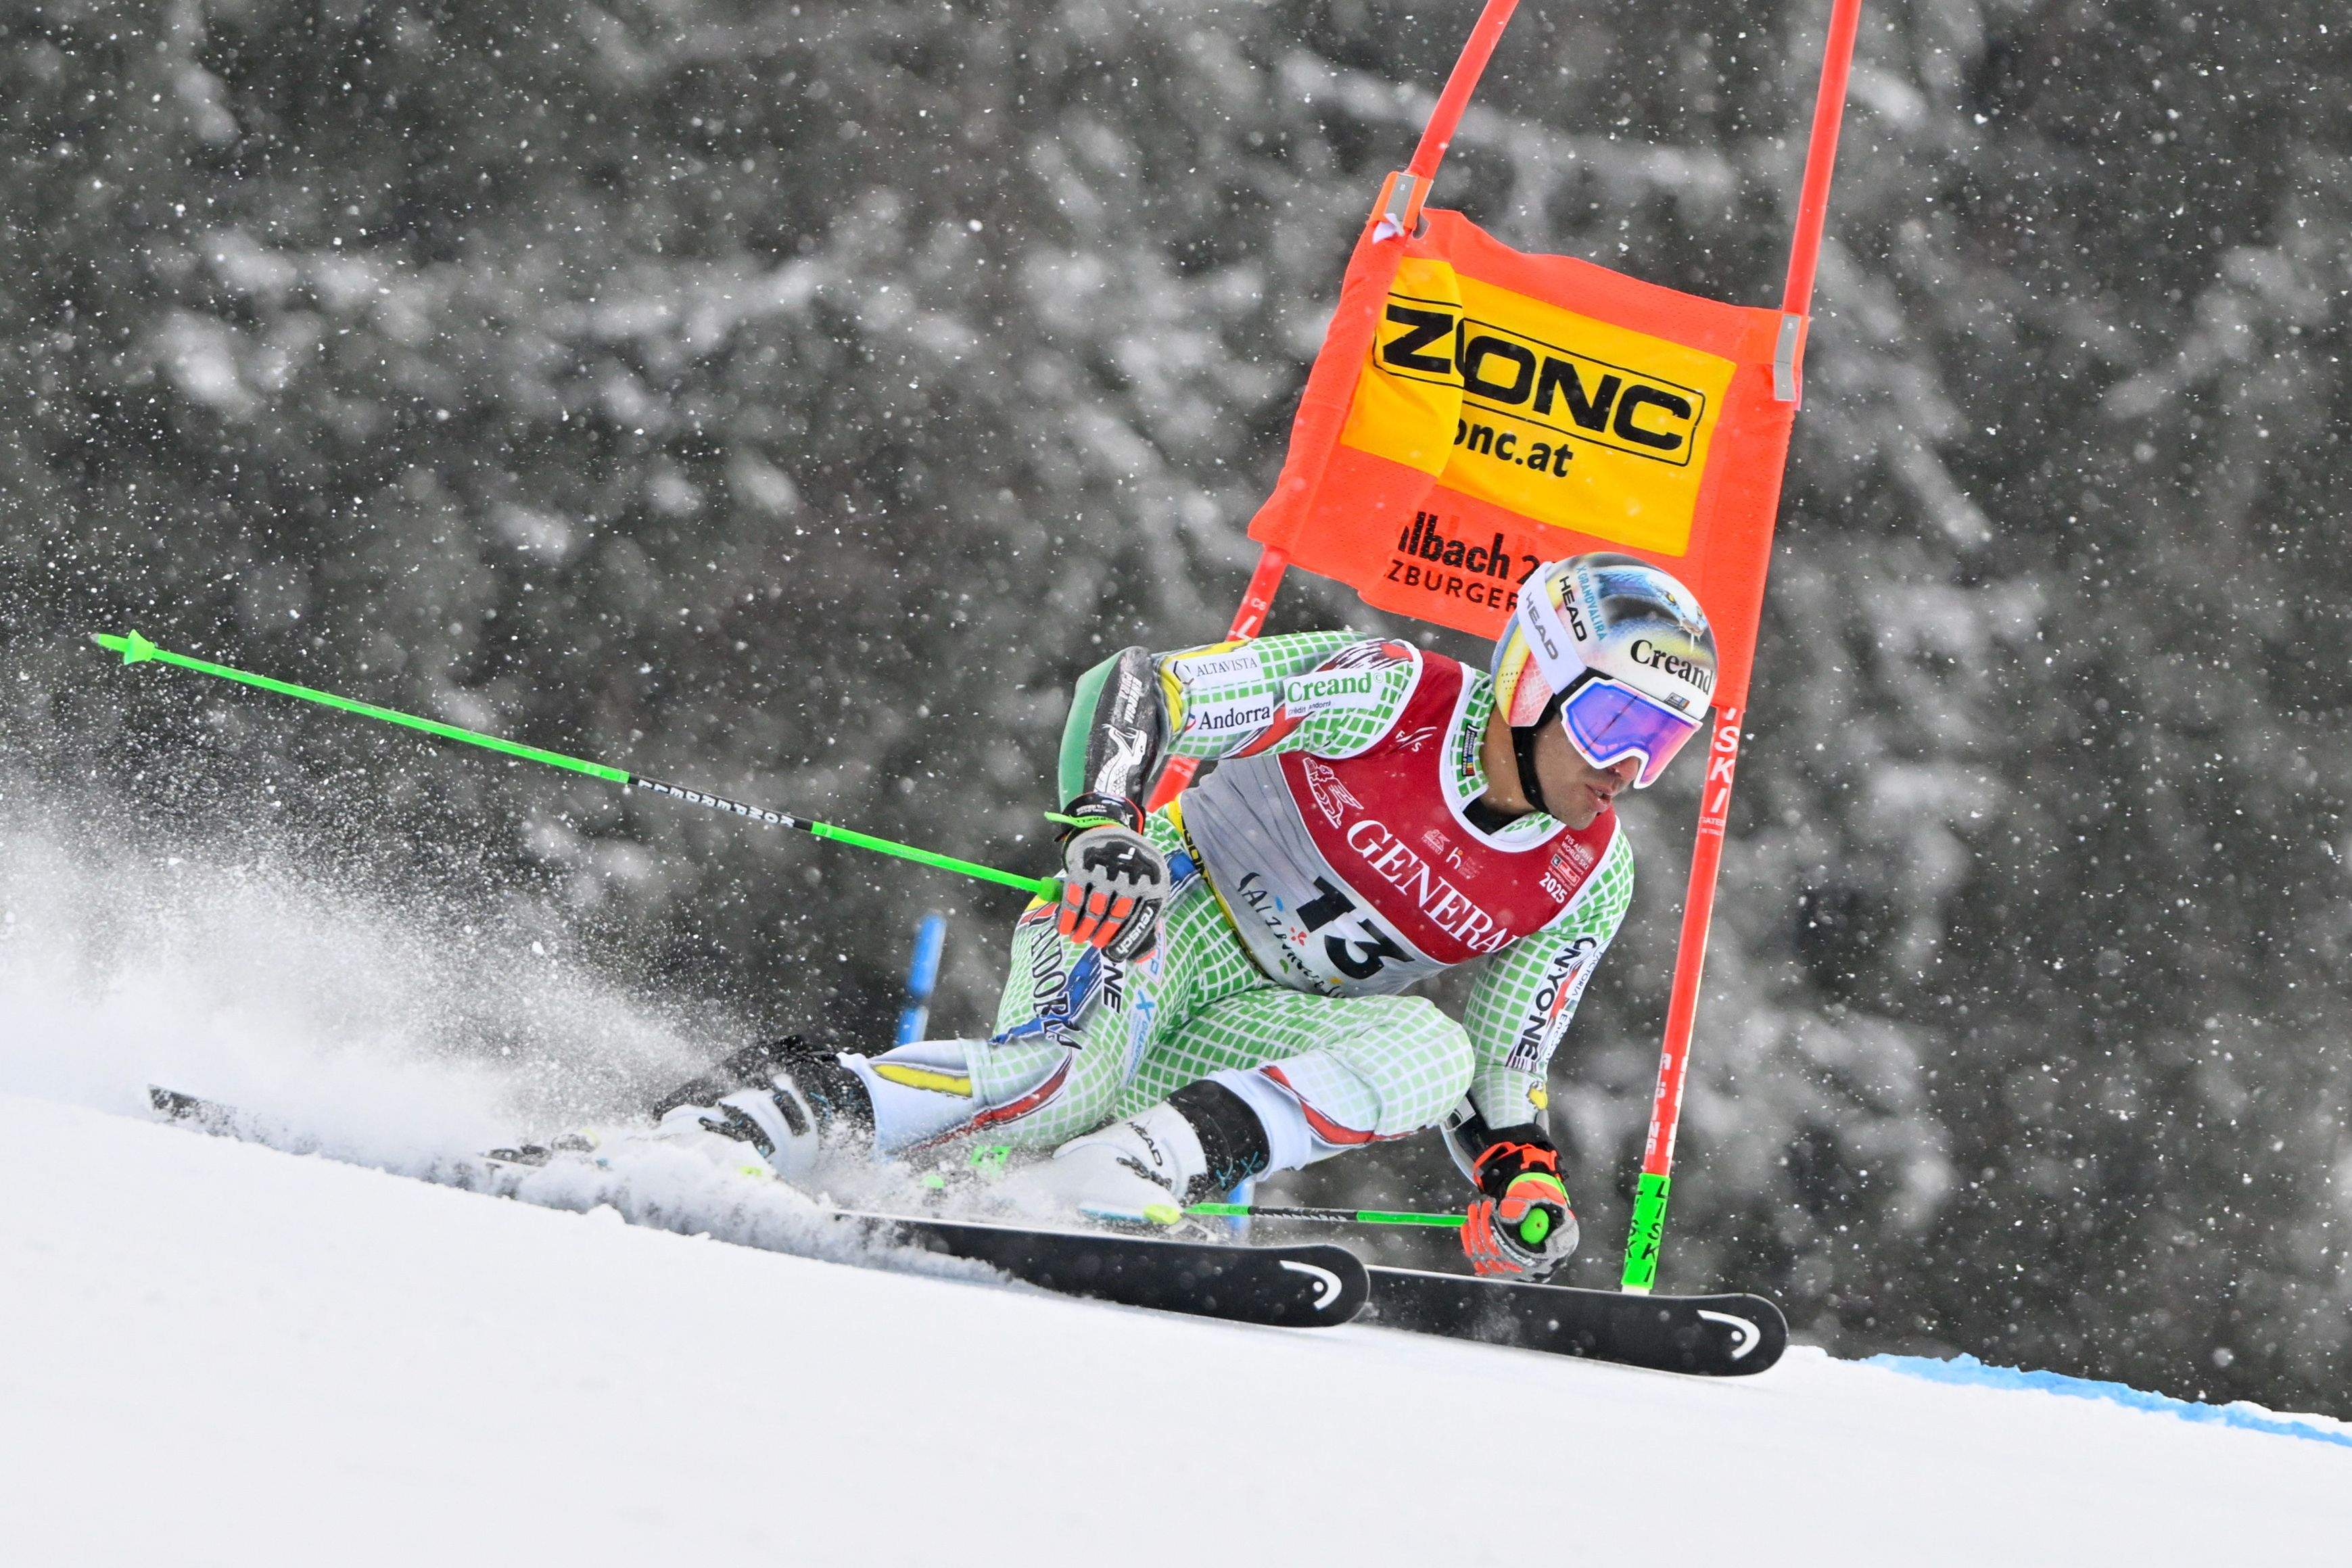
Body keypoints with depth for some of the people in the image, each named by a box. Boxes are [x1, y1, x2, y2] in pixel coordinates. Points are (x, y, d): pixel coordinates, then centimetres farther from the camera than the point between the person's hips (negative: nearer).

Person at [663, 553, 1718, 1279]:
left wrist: (1520, 1176, -13)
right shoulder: (1393, 695, -15)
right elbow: (1135, 687, -18)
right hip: (1156, 921, -5)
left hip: (1264, 1031, 6)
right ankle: (722, 1137, -35)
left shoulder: (1590, 882, -1)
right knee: (1055, 1077, -37)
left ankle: (1126, 1173, -35)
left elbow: (1498, 1078, 8)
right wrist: (1105, 831, -36)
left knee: (1429, 1052, -26)